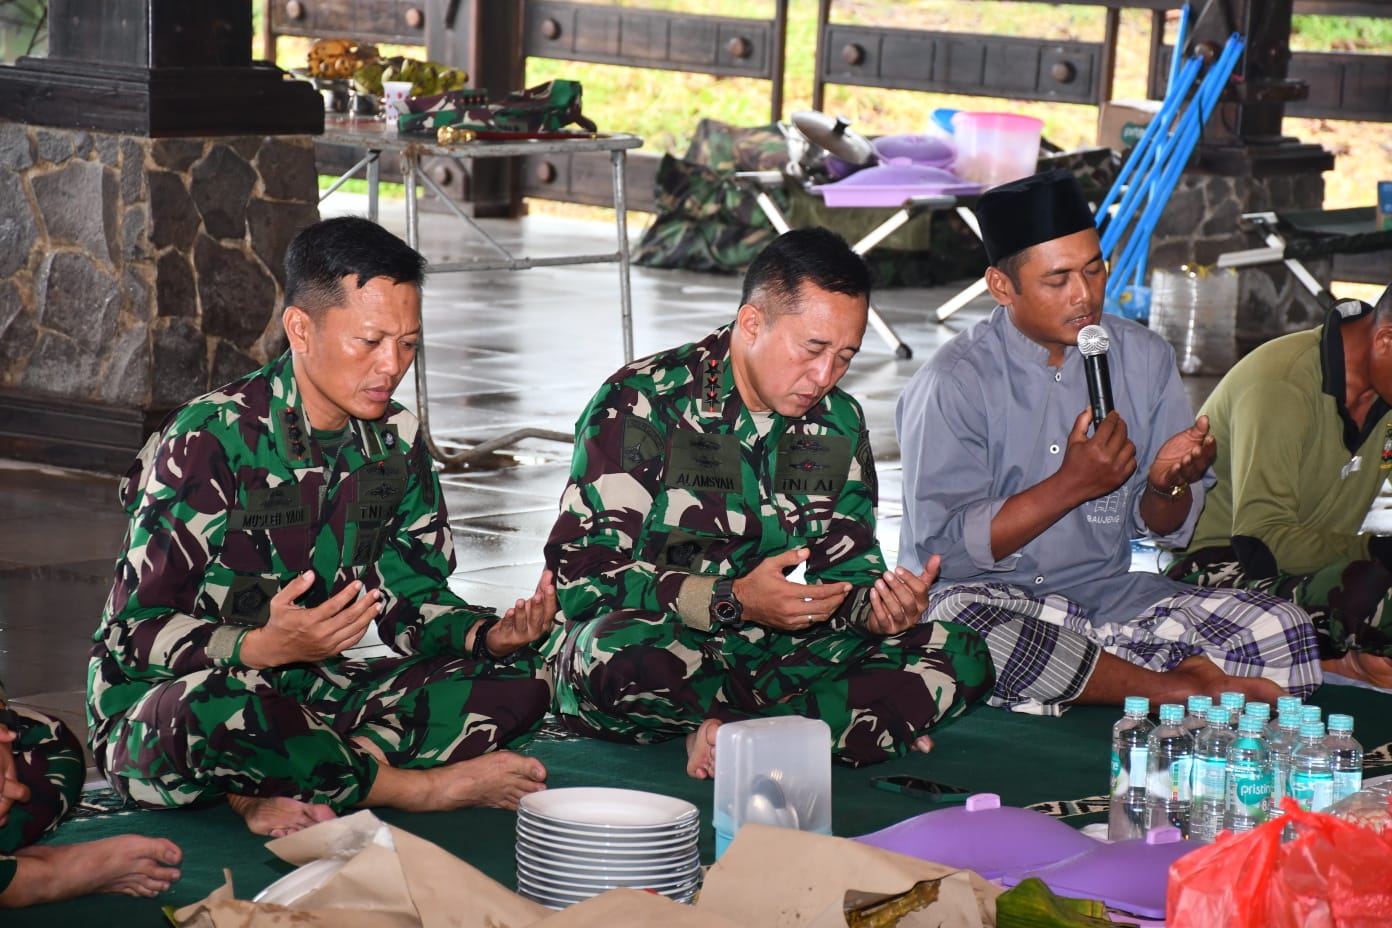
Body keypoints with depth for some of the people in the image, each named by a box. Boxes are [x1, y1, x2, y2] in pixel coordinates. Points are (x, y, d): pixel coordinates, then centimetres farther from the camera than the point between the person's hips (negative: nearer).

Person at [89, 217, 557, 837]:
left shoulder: (395, 442, 4)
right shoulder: (208, 441, -16)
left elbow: (413, 600, 9)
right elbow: (140, 631, -18)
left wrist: (490, 635, -14)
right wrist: (263, 646, -37)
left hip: (313, 693, 7)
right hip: (158, 710, -6)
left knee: (520, 679, -11)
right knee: (209, 709, -43)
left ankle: (281, 790, -25)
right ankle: (418, 786, -20)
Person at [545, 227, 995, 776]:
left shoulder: (838, 423, 8)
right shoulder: (641, 404, -10)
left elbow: (849, 568, 14)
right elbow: (581, 576, -17)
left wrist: (879, 606, -12)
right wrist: (733, 602, -26)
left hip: (779, 657, 5)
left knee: (961, 659, -13)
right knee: (616, 652, -41)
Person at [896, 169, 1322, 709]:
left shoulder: (1145, 359, 6)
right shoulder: (954, 384, -9)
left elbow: (1164, 530, 10)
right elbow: (944, 548, -16)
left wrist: (1167, 486, -14)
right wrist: (1073, 484, -22)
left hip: (1109, 595, 3)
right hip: (990, 596, -3)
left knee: (1283, 631, -17)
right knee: (959, 622, -41)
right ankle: (1177, 687, -22)